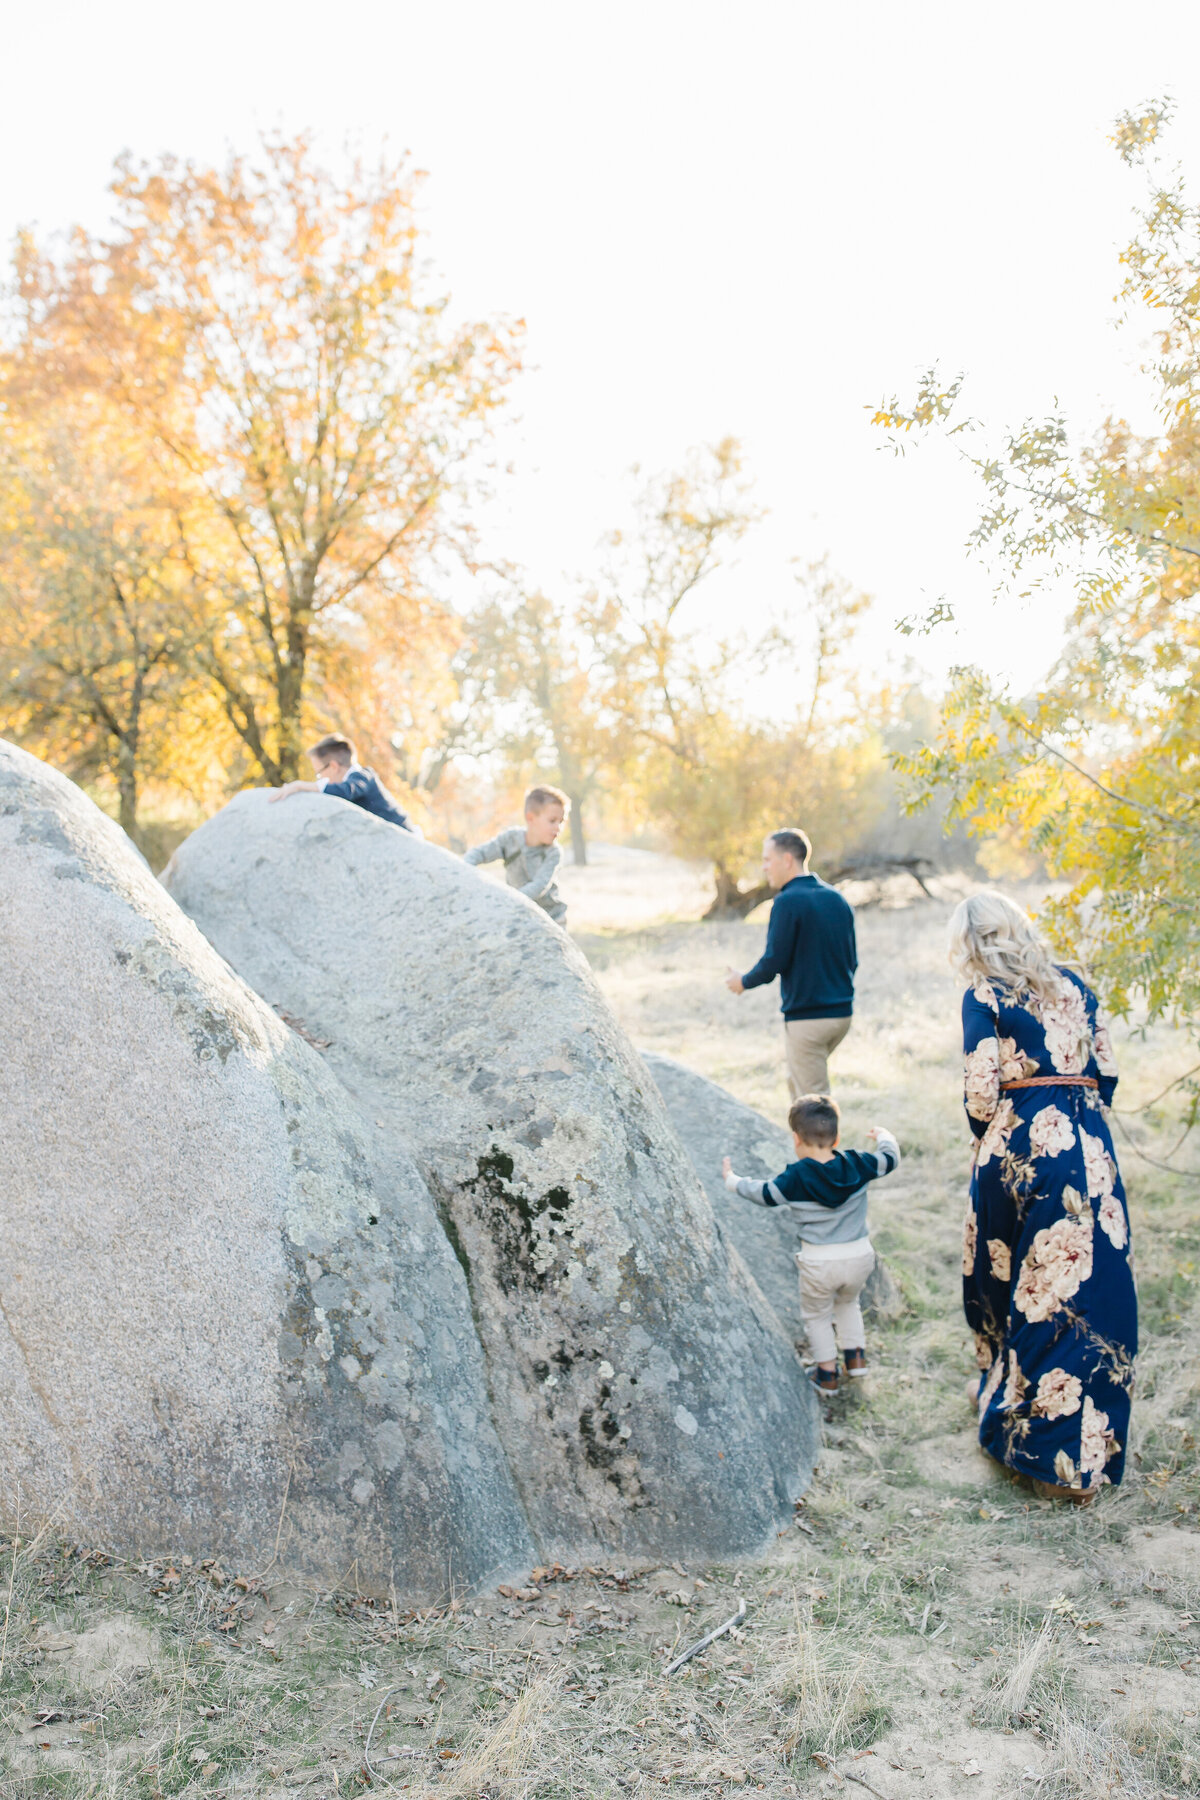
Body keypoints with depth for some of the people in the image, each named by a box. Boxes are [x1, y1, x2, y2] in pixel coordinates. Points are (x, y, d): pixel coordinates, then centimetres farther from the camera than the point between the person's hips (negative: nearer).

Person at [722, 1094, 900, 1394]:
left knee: (817, 1314, 22)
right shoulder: (857, 1165, -7)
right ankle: (856, 1355, 33)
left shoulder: (795, 1178, -15)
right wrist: (883, 1137, 32)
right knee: (848, 1302, 33)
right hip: (860, 1256, 3)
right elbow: (890, 1158, 10)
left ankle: (827, 1372, 26)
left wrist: (733, 1181, 17)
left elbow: (764, 1194, 1)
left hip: (818, 1263, -3)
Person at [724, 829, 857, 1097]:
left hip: (807, 1017, -8)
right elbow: (852, 960, 13)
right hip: (842, 1012, 8)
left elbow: (774, 961, -16)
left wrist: (743, 982, 2)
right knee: (795, 1080, 24)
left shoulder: (788, 902, -14)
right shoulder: (837, 899, 9)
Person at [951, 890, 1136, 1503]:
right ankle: (1079, 1455, 9)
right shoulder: (1071, 983, 9)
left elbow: (981, 1091, -9)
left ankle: (1004, 1393, 34)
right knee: (1091, 1285, 5)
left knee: (1010, 1273, 15)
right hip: (1086, 1146, 4)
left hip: (1019, 1144, -3)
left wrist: (986, 1137, 10)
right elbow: (1106, 1071, 10)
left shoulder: (983, 996, -5)